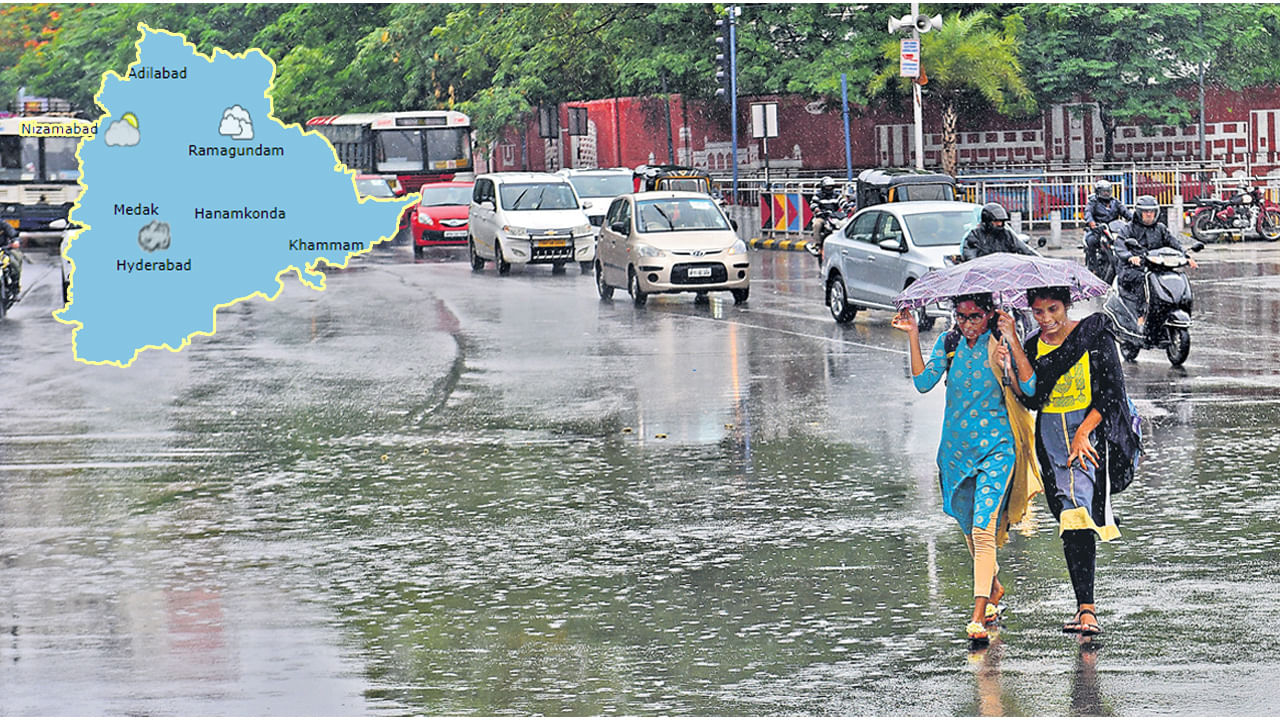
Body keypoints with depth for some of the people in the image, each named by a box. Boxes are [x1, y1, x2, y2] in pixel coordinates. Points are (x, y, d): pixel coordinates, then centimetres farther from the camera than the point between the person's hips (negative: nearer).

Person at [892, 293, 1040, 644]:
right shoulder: (948, 344, 5)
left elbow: (1028, 388, -17)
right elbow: (923, 382, -6)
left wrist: (1013, 343, -25)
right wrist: (913, 337, -10)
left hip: (996, 446, -5)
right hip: (957, 445, 5)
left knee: (983, 529, -17)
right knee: (970, 529, 17)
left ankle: (979, 615, -20)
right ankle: (994, 588, 43)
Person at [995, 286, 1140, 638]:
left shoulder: (1093, 335, -5)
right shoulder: (1032, 346, 8)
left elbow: (1110, 393, -7)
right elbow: (1032, 397, -5)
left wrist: (1083, 433, -16)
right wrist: (1013, 354, -13)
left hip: (1092, 429, -5)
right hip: (1052, 437, 5)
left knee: (1079, 512, -18)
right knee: (1068, 518, 1)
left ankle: (1086, 609, -21)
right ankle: (1085, 605, 5)